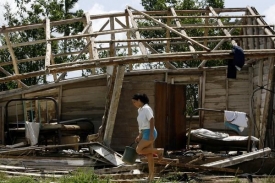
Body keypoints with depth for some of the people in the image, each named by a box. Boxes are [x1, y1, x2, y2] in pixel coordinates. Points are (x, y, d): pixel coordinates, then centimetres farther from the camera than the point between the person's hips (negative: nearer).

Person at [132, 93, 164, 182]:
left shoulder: (146, 108, -14)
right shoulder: (140, 110, 16)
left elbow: (152, 121, -21)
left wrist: (151, 134, -26)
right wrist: (139, 136, 18)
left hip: (149, 133, -9)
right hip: (145, 133, 9)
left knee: (139, 150, -12)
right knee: (149, 155, 7)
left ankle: (158, 151, 0)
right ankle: (151, 176, 9)